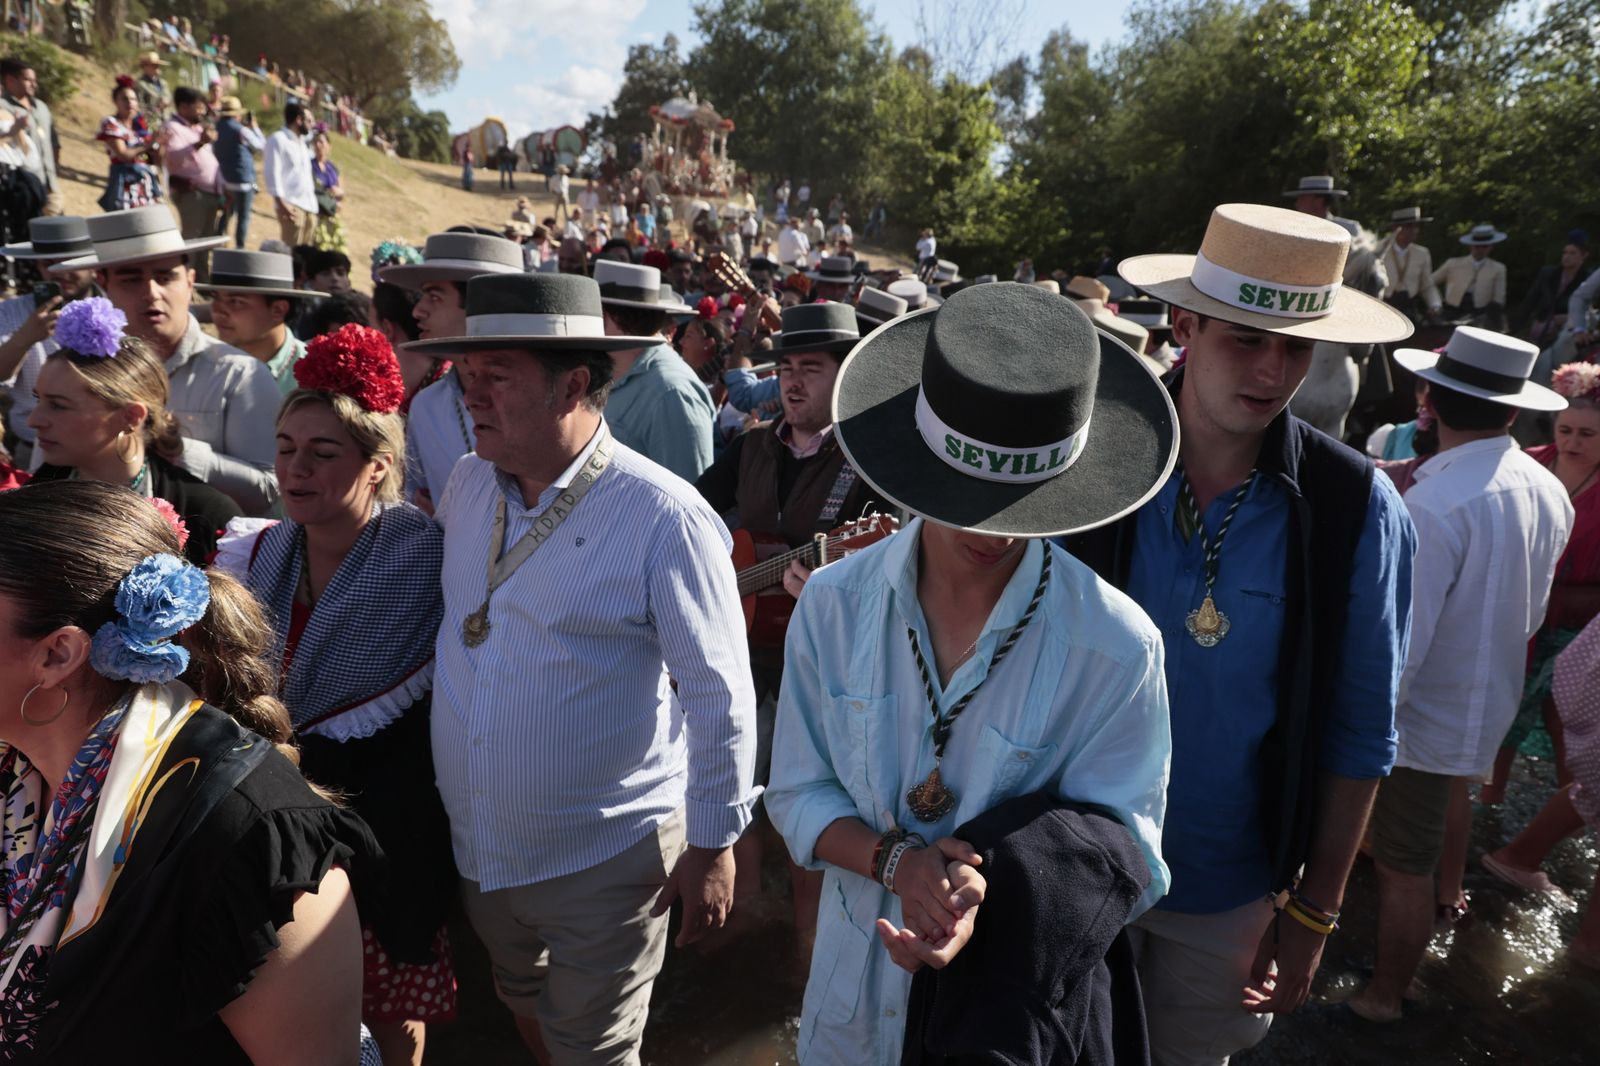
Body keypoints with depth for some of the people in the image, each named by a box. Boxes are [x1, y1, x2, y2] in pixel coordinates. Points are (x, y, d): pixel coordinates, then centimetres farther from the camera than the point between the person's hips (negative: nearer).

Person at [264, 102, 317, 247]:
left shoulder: (301, 142, 24)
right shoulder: (278, 140, -1)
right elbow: (272, 172, -10)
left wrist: (313, 204, 14)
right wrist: (281, 202, -20)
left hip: (309, 205, 8)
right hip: (291, 205, -8)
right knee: (290, 251, -13)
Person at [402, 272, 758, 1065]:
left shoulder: (664, 518, -22)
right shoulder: (470, 481, -3)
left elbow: (719, 696, -17)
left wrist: (712, 845, -11)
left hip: (605, 861, -6)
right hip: (478, 846, 6)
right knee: (520, 1001, 29)